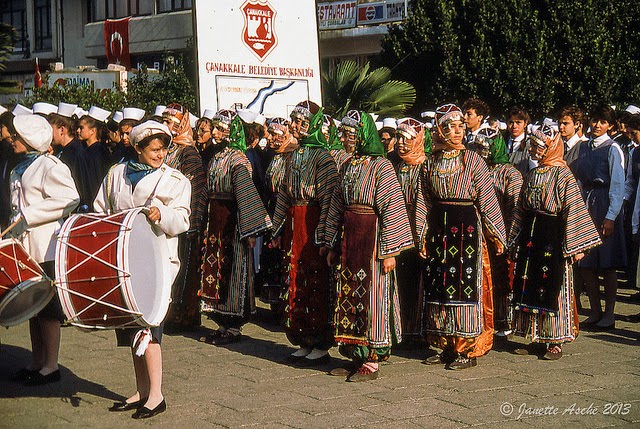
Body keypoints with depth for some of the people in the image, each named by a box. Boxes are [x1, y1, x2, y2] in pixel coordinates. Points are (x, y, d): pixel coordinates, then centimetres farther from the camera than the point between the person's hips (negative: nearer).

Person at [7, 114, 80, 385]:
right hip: (26, 246, 9)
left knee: (47, 307, -2)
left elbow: (68, 200, -23)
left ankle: (51, 366, 6)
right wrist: (15, 226, 9)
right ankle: (36, 361, 23)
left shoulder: (50, 166, -12)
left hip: (46, 248, -9)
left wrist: (28, 215, -21)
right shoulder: (19, 170, 16)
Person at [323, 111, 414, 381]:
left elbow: (392, 209, -14)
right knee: (350, 293, 9)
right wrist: (331, 245, 16)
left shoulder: (381, 166, -10)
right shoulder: (348, 167, 12)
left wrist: (389, 250, -17)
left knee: (372, 296, -3)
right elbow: (336, 207, 17)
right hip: (350, 238, 8)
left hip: (372, 238, -7)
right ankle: (357, 356, 19)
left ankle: (371, 362, 3)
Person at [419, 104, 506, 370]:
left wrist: (496, 235, -4)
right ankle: (448, 346, 17)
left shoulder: (472, 160, -3)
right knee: (439, 286, 7)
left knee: (466, 285, -3)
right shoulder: (430, 163, 8)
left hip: (467, 229, -4)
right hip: (439, 230, 4)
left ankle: (468, 350, 5)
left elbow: (488, 200, -3)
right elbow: (426, 204, 13)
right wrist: (423, 236, 10)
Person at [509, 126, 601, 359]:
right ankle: (537, 337, 18)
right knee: (530, 286, 8)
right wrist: (515, 242, 18)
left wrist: (576, 246, -17)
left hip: (552, 239, -7)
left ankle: (555, 342, 7)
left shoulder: (562, 174, -9)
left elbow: (574, 210, -13)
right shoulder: (532, 175, 12)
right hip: (530, 238, 7)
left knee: (553, 288, -2)